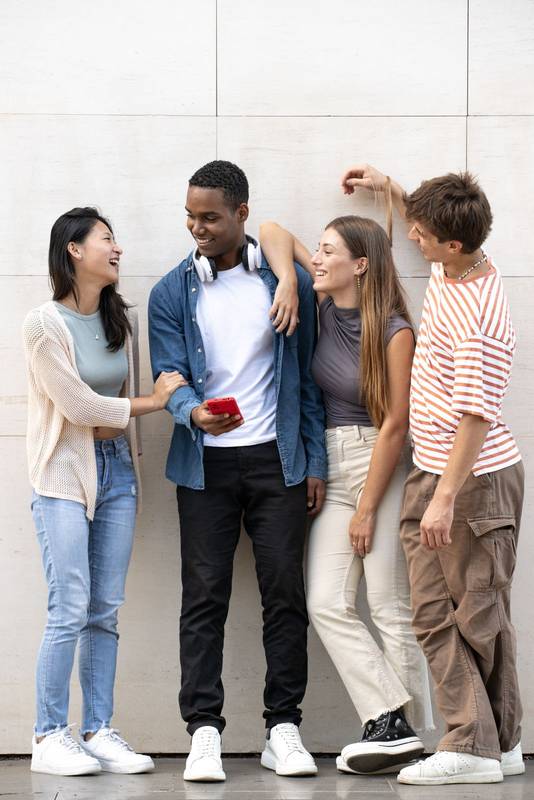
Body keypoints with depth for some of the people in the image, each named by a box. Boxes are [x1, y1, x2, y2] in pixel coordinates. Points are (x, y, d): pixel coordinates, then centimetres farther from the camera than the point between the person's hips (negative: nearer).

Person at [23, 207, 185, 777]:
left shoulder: (123, 320, 8)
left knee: (106, 611, 5)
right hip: (65, 473, -6)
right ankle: (49, 737, 0)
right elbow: (79, 405, -12)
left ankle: (98, 732, 10)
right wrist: (152, 401, -6)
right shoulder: (44, 324, -10)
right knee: (70, 610, -9)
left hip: (117, 470, 6)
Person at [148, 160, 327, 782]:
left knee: (285, 592, -1)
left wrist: (315, 461, 4)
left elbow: (305, 375, 8)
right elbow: (170, 375, -2)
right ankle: (204, 731, 1)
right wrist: (192, 411, -25)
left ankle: (283, 728, 6)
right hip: (206, 464, 0)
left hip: (276, 458, 0)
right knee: (204, 596, -2)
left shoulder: (288, 282, 4)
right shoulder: (171, 294, 4)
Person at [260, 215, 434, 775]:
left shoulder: (394, 332, -12)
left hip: (381, 466, -6)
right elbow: (273, 233, 12)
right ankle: (392, 723, -5)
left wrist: (367, 508, -11)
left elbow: (395, 424, -12)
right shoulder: (325, 309, 5)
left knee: (390, 606, -4)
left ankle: (407, 735, 1)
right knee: (327, 604, -3)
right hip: (329, 467, 6)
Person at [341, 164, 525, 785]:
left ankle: (495, 744, 9)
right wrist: (390, 189, 28)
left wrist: (446, 497, -28)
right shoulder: (451, 267, 4)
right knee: (433, 611, 5)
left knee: (480, 615, 0)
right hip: (429, 472, 9)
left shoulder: (480, 320, -24)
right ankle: (473, 739, 7)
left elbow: (476, 415, -26)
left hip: (477, 478, -9)